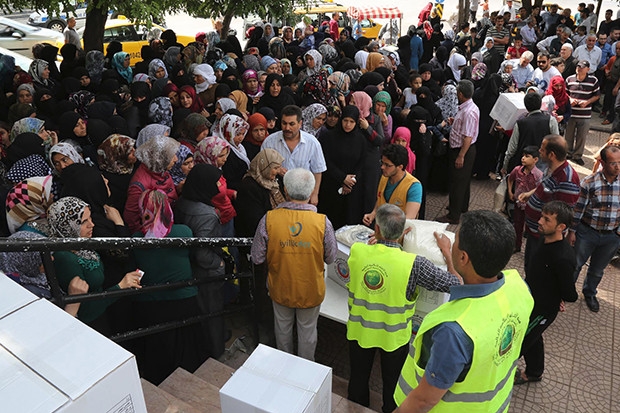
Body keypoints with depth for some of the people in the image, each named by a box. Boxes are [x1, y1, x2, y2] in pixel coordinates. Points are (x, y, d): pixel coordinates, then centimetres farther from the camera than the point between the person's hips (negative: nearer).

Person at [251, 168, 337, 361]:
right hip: (311, 290, -1)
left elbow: (257, 258, -13)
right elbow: (331, 258, -9)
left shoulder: (269, 219, -23)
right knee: (307, 330, 24)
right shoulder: (323, 222, -24)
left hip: (280, 288, 1)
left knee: (283, 327, 27)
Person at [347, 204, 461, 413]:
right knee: (392, 381, 25)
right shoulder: (413, 264, -28)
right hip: (393, 336, -2)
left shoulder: (356, 251, -21)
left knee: (358, 377, 26)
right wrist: (447, 252, -6)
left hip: (359, 331, 2)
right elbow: (455, 283, -18)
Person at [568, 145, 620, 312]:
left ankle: (590, 294, 44)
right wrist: (572, 231, -6)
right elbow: (578, 208, -9)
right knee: (575, 264, 12)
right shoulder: (590, 182, -15)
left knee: (597, 270, 21)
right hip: (587, 232, -3)